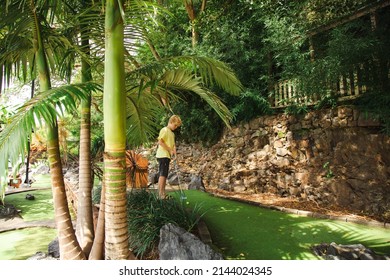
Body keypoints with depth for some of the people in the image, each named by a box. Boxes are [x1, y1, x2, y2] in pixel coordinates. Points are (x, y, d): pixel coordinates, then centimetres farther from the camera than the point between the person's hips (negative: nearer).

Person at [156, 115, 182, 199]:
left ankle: (162, 193, 15)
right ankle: (161, 193, -11)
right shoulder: (164, 130, -7)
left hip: (167, 156, 9)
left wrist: (174, 152, -2)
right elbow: (160, 142, -16)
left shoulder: (172, 133, 21)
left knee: (164, 175, 10)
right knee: (163, 174, -12)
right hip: (163, 155, -9)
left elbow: (173, 145, 17)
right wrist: (170, 150, -14)